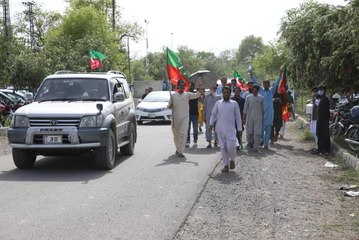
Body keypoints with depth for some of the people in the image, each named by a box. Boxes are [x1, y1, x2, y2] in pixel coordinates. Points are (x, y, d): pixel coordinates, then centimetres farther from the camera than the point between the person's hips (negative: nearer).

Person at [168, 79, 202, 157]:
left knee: (183, 134, -12)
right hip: (175, 118, 2)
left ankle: (180, 151, -13)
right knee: (176, 135, 13)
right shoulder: (173, 95, 5)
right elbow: (169, 106, 9)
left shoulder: (187, 94, 2)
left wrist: (200, 90, -30)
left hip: (185, 117, -2)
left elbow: (196, 95, -12)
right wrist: (170, 106, -14)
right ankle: (178, 148, 35)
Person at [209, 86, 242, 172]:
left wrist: (239, 128, 1)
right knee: (223, 147, 4)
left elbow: (238, 116, 5)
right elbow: (213, 114, 12)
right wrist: (211, 123, -2)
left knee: (230, 146, -11)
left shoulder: (234, 104, 3)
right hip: (220, 129, 2)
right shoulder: (218, 103, 9)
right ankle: (226, 165, 13)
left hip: (230, 128, -2)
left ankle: (232, 160, 18)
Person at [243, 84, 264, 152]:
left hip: (258, 117, 0)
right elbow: (245, 108, 4)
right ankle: (250, 142, 34)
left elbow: (263, 108, 10)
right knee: (249, 132, 7)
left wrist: (263, 118, 10)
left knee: (257, 133, -8)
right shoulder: (248, 97, 2)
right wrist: (244, 118, 3)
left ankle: (255, 147, -4)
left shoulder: (261, 98, 4)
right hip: (249, 117, 1)